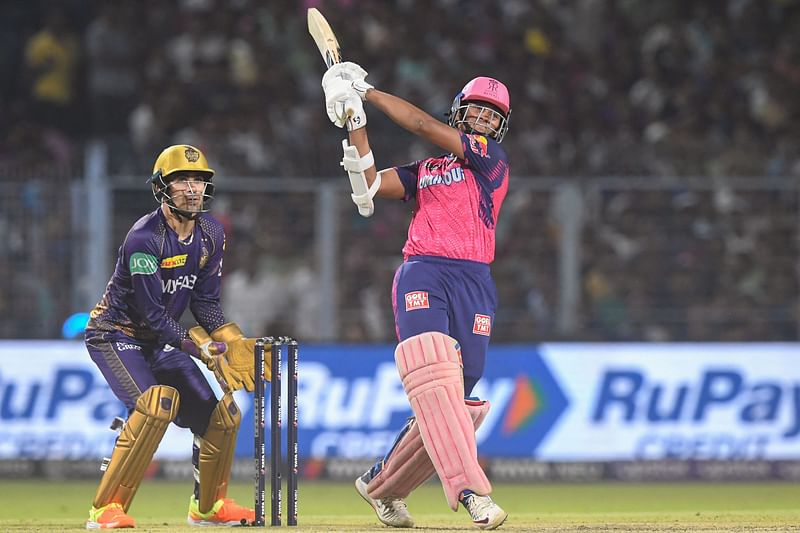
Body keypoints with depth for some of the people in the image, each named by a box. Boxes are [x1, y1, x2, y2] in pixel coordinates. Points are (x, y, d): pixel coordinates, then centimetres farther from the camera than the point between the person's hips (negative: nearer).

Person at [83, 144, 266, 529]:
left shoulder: (211, 234, -2)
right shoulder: (144, 238, -25)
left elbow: (205, 302, 2)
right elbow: (151, 313, -27)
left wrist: (231, 341, -14)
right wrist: (198, 349, -32)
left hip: (161, 340, 8)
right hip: (116, 335, -8)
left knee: (220, 413, 4)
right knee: (156, 403, -31)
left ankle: (209, 506, 27)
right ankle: (106, 509, -27)